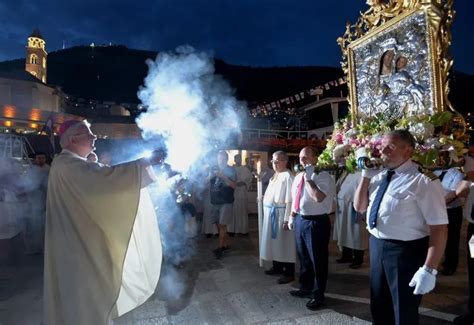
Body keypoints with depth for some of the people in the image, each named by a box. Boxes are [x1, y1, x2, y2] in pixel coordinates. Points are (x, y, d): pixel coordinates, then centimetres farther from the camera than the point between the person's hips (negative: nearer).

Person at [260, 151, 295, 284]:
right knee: (274, 241, 19)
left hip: (281, 213, -9)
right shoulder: (275, 175, 12)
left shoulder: (287, 176, -16)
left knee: (284, 243, 2)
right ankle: (277, 267, 36)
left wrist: (287, 219, -23)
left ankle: (289, 273, 15)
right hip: (271, 213, 9)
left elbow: (289, 200, -21)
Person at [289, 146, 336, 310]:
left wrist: (309, 178, -25)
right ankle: (305, 287, 41)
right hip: (300, 220, 8)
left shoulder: (323, 176, -14)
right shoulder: (298, 177, 10)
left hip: (316, 222, -8)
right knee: (303, 257, 22)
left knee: (317, 260, 6)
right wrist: (292, 217, 15)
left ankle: (318, 295, 25)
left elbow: (319, 198, -29)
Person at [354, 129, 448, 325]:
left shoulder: (423, 181, -18)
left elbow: (439, 228, -20)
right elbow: (359, 207, 6)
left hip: (405, 251, -7)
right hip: (377, 246, 7)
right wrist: (366, 175, -5)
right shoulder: (380, 176, 4)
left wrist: (429, 270, -23)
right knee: (379, 306, 23)